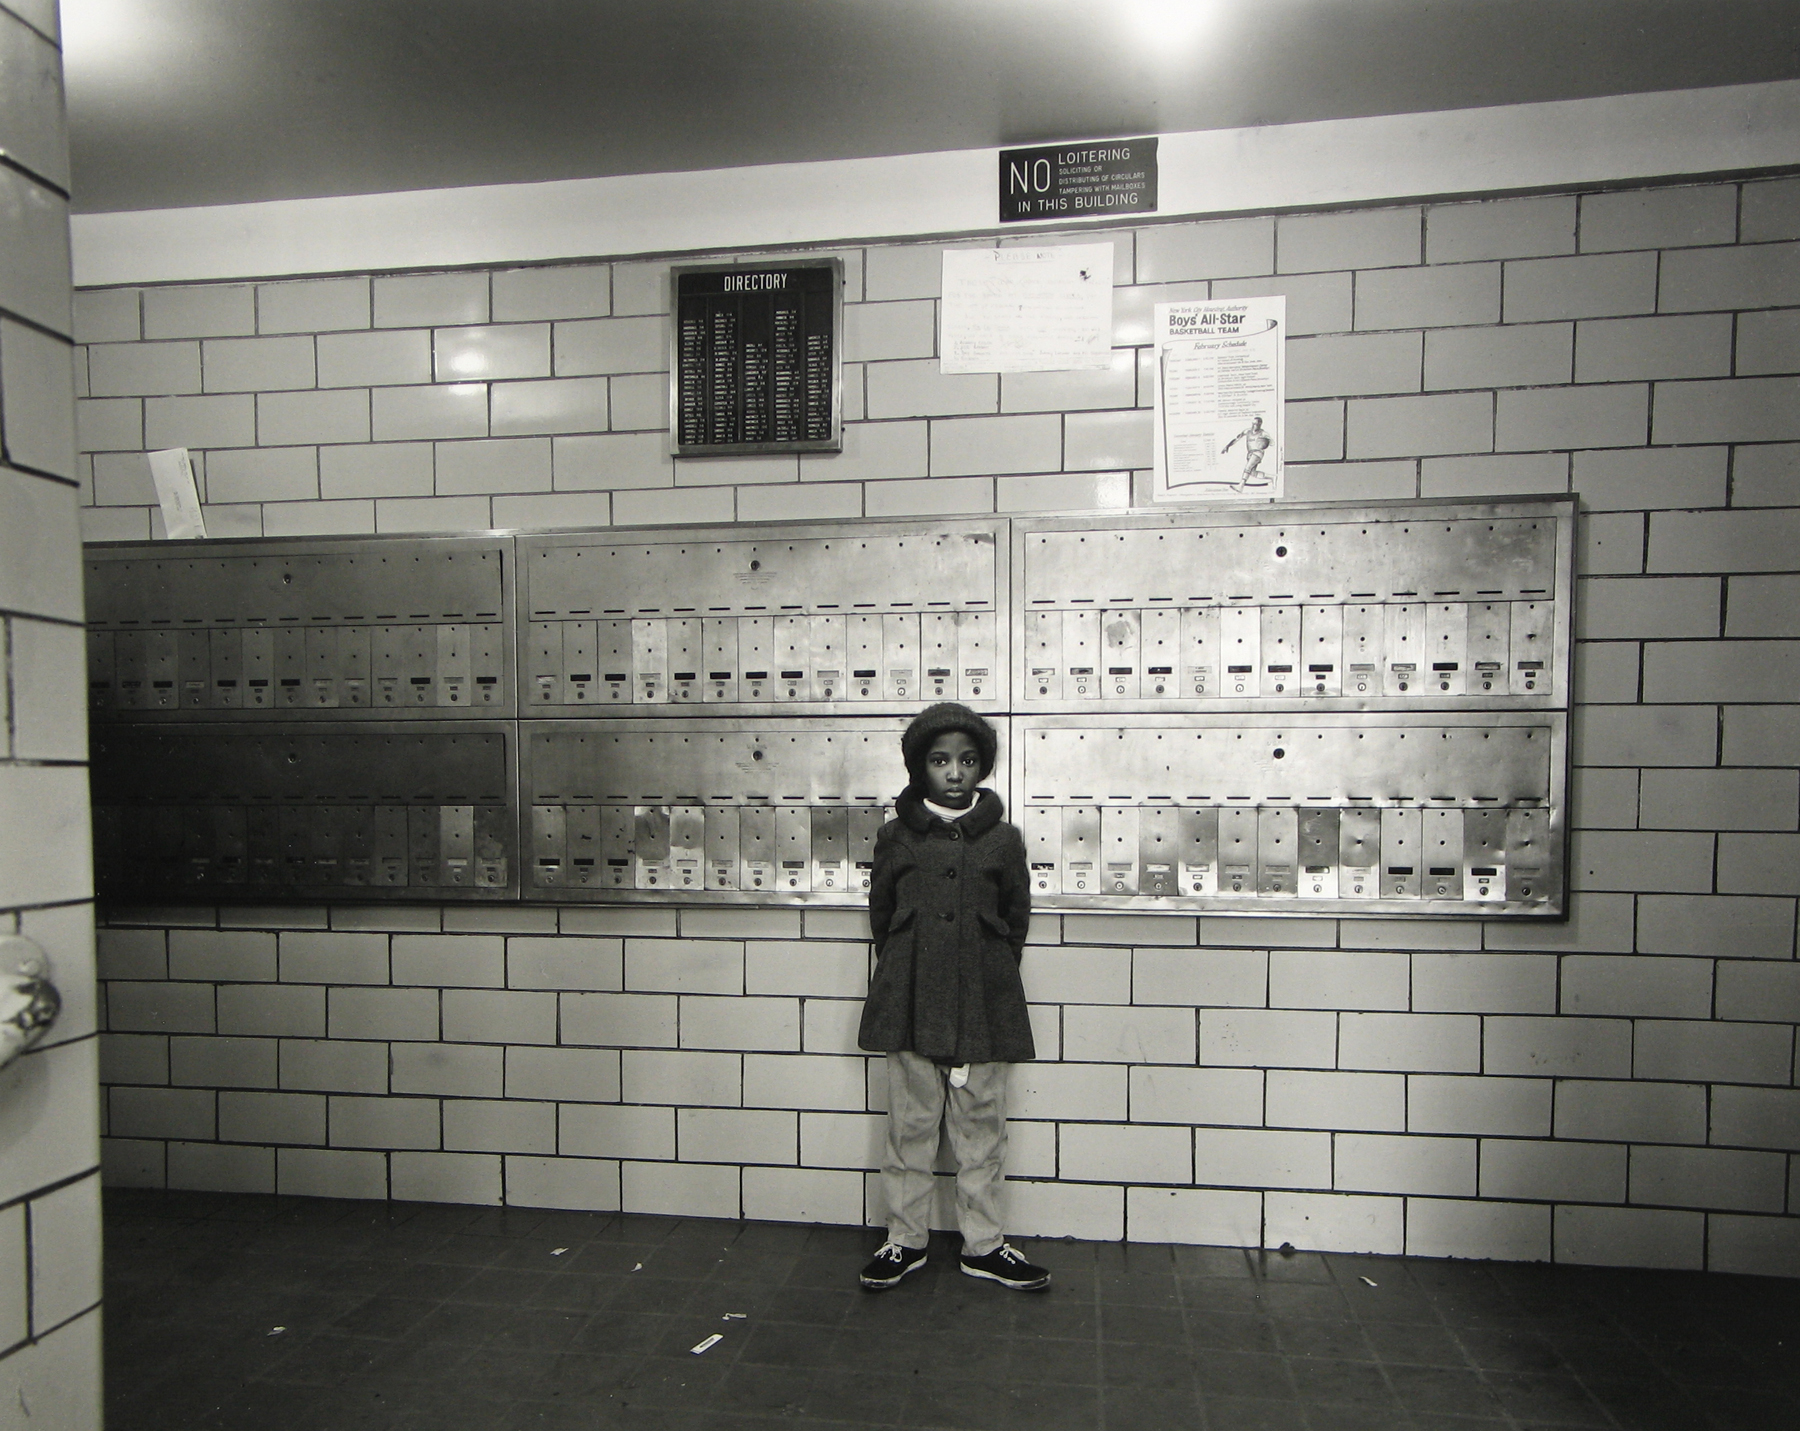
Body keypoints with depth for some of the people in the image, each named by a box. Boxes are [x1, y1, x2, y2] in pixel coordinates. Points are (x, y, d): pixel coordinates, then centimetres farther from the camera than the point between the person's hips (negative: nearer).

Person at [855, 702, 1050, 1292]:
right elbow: (880, 913, 12)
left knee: (981, 1127, 8)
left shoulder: (1002, 839, 3)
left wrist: (990, 977, 10)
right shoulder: (896, 836, 3)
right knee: (910, 1123, 8)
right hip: (909, 1002, 0)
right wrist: (903, 972, 11)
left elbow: (1016, 921, 11)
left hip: (983, 1001, 0)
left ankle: (983, 1244, 24)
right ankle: (905, 1239, 24)